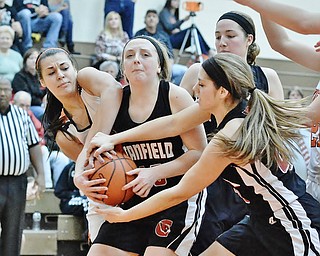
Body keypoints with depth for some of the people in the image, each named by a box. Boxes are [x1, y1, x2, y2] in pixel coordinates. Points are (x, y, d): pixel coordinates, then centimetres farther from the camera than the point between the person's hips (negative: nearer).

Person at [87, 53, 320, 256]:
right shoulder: (240, 104, -4)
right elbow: (173, 124, 5)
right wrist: (113, 139, 5)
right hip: (261, 221, 9)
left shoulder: (230, 138, -25)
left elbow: (179, 193, -15)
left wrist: (125, 216, -4)